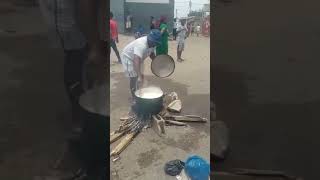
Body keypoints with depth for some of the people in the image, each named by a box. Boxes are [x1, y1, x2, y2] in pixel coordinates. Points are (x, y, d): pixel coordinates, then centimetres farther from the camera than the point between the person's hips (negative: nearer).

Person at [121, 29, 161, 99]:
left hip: (138, 58, 9)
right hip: (129, 58, -9)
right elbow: (136, 61, -53)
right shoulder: (141, 45, -42)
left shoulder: (151, 43, -15)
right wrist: (139, 76, -60)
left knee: (141, 76, 15)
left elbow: (151, 53, 6)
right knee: (134, 78, -9)